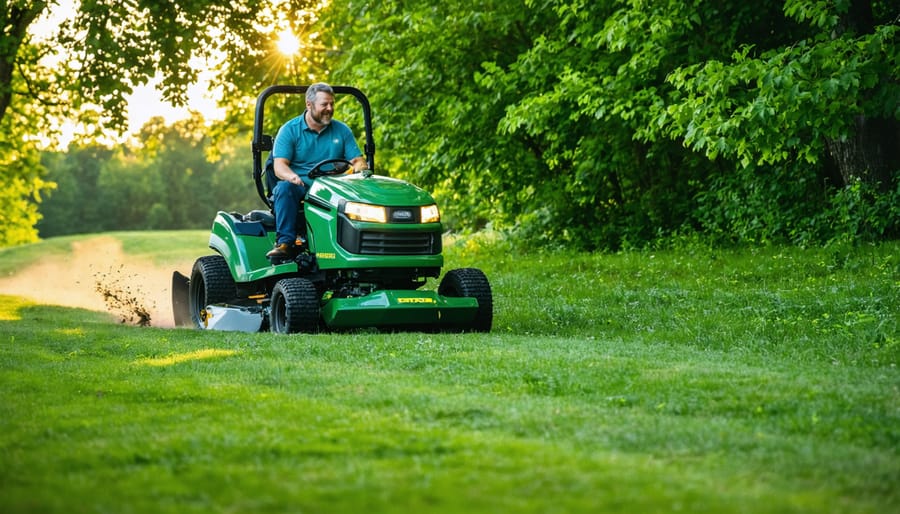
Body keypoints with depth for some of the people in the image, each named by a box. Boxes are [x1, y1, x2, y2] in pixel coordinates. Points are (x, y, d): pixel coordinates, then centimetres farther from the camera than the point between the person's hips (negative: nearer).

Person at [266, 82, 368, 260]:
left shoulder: (342, 131, 13)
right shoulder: (289, 130, 3)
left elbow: (358, 161, 8)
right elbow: (279, 165, -8)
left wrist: (359, 169, -19)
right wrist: (292, 176, -32)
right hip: (299, 186, -1)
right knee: (284, 188, -36)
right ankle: (285, 242, -39)